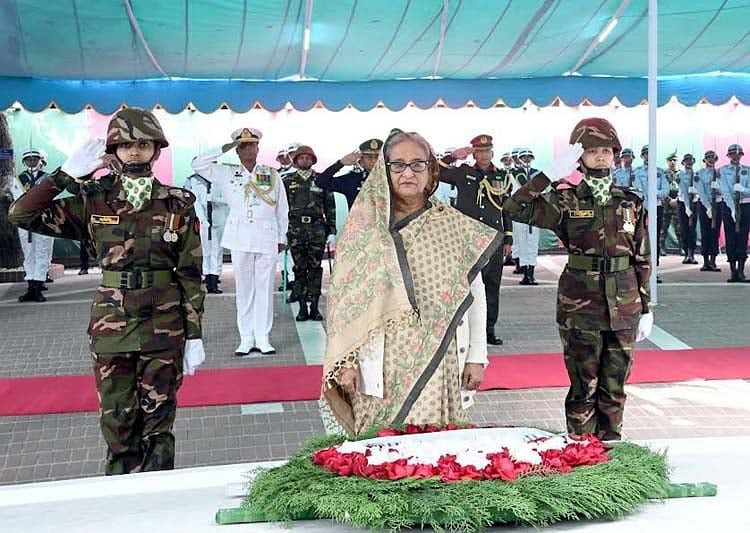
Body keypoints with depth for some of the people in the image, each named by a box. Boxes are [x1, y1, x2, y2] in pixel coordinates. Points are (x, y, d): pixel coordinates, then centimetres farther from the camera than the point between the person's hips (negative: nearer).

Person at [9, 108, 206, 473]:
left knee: (158, 423, 8)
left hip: (164, 327, -1)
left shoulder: (177, 204, -1)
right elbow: (23, 214, -3)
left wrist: (194, 335, -2)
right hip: (111, 326, 1)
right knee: (117, 423, 8)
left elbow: (190, 274, 0)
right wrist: (67, 173, -9)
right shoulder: (94, 202, 1)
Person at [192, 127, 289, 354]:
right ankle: (246, 338, 10)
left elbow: (282, 210, 13)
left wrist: (282, 238, 11)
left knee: (265, 288, 2)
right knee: (244, 289, 3)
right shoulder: (226, 174, 9)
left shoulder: (272, 174, 10)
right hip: (240, 238, 0)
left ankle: (263, 338, 8)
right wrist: (224, 148, 0)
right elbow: (197, 163, 2)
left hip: (267, 238, 0)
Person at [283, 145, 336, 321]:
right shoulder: (288, 181, 10)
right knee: (299, 268, 1)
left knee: (315, 268, 1)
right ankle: (302, 307, 5)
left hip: (317, 228, 0)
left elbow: (330, 205, 13)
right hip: (296, 228, 0)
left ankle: (314, 306, 6)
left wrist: (331, 225, 7)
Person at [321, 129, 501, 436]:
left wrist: (476, 356, 5)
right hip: (382, 365, 0)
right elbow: (343, 297, 2)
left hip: (438, 362, 1)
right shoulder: (364, 227, 2)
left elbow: (475, 293, 7)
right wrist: (345, 361, -3)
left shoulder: (454, 225, 4)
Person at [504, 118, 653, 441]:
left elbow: (643, 259, 9)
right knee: (584, 387, 5)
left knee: (614, 388, 11)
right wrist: (551, 174, -18)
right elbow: (515, 208, -17)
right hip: (580, 306, -3)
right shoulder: (566, 201, -3)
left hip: (624, 307, 3)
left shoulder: (631, 203, 5)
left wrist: (646, 308, 8)